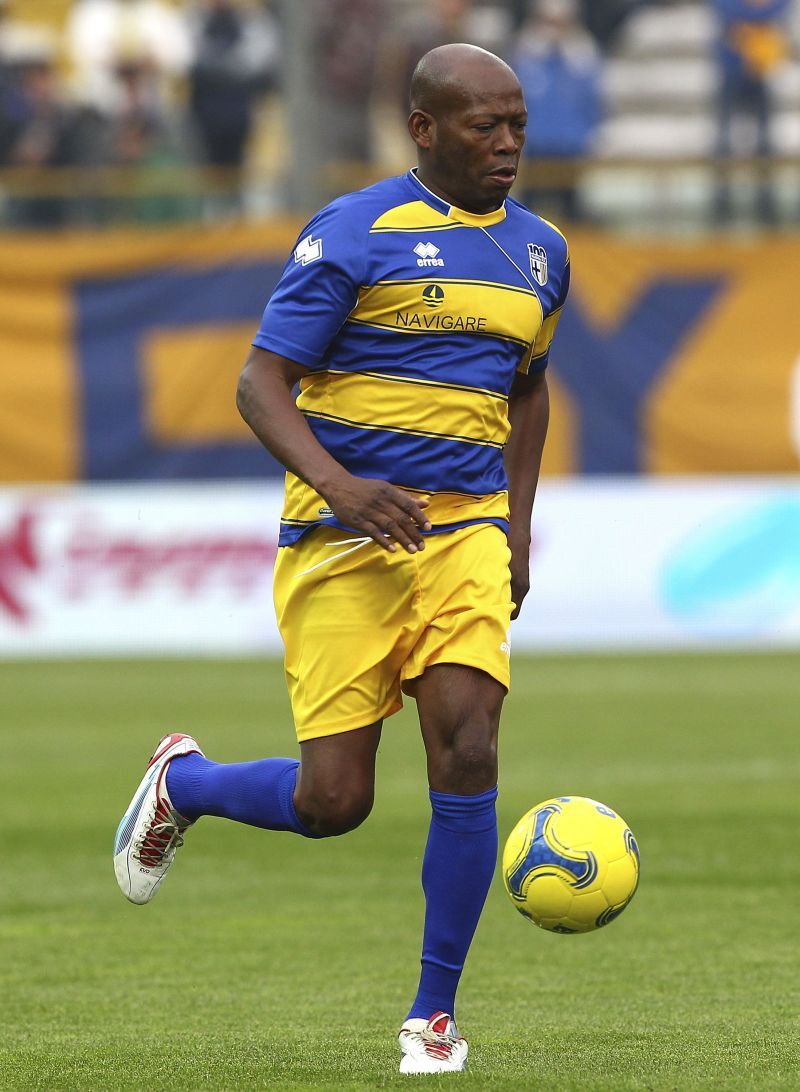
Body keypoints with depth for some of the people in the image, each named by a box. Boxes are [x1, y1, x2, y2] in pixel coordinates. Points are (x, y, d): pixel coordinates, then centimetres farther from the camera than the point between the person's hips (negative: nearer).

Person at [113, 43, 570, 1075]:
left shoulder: (538, 252, 12)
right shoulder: (354, 233, -7)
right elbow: (261, 384, -9)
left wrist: (518, 528, 18)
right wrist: (338, 486, -25)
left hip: (466, 535, 4)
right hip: (344, 543, -4)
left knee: (466, 759, -15)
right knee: (332, 803, -7)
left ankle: (433, 1014, 1)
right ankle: (181, 781, 28)